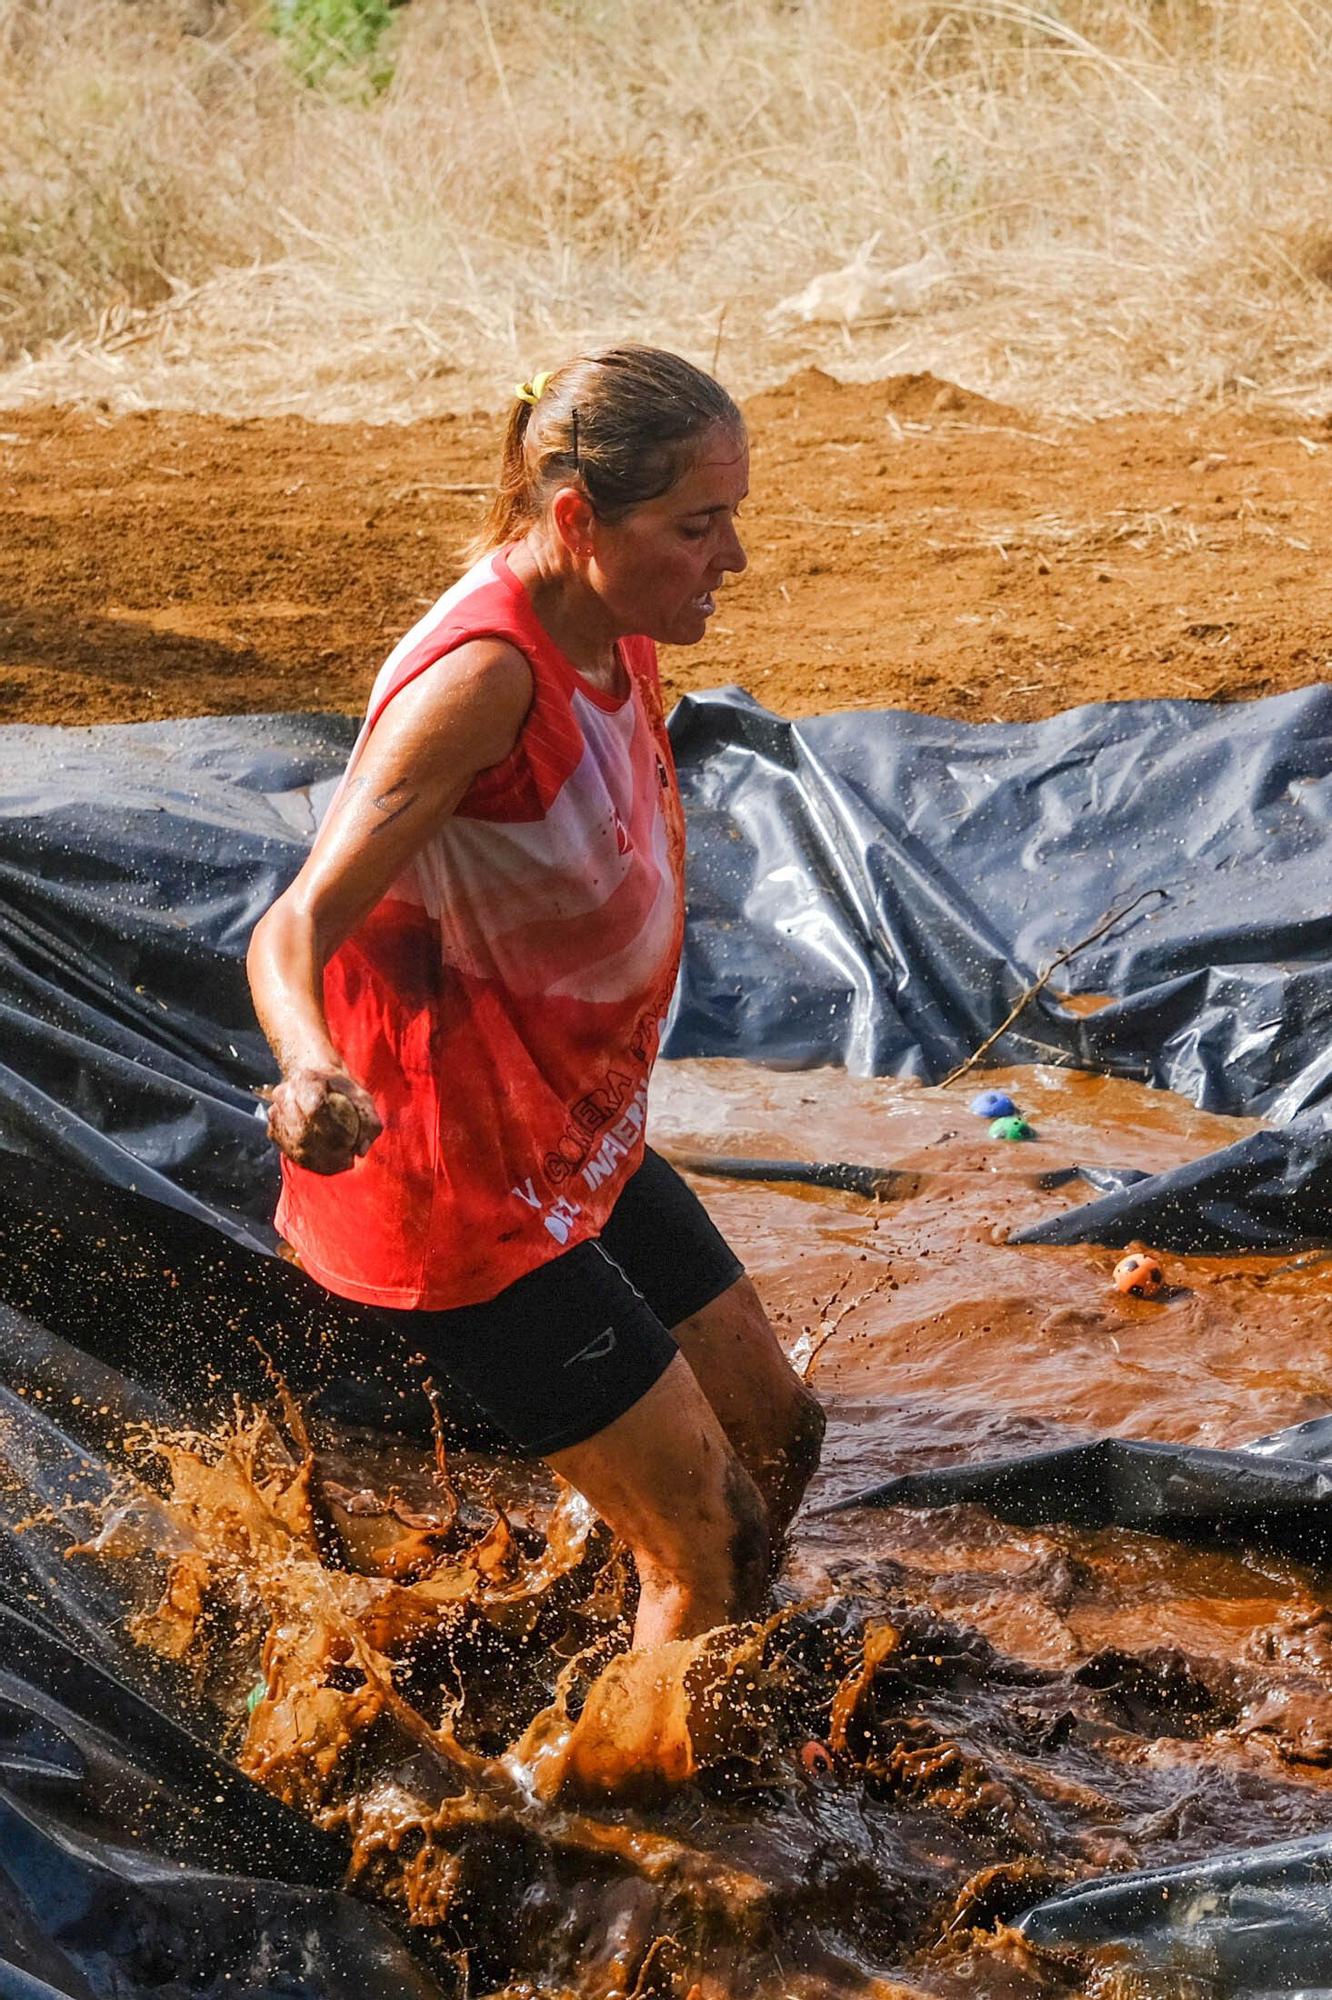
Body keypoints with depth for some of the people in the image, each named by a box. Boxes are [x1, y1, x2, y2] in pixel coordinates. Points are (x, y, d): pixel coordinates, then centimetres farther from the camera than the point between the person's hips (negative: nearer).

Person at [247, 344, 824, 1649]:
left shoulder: (611, 637, 1)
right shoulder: (484, 672, -27)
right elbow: (297, 922, -33)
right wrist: (312, 1071, -54)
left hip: (578, 1141, 10)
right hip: (457, 1188, -9)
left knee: (777, 1441, 21)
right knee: (702, 1541, -5)